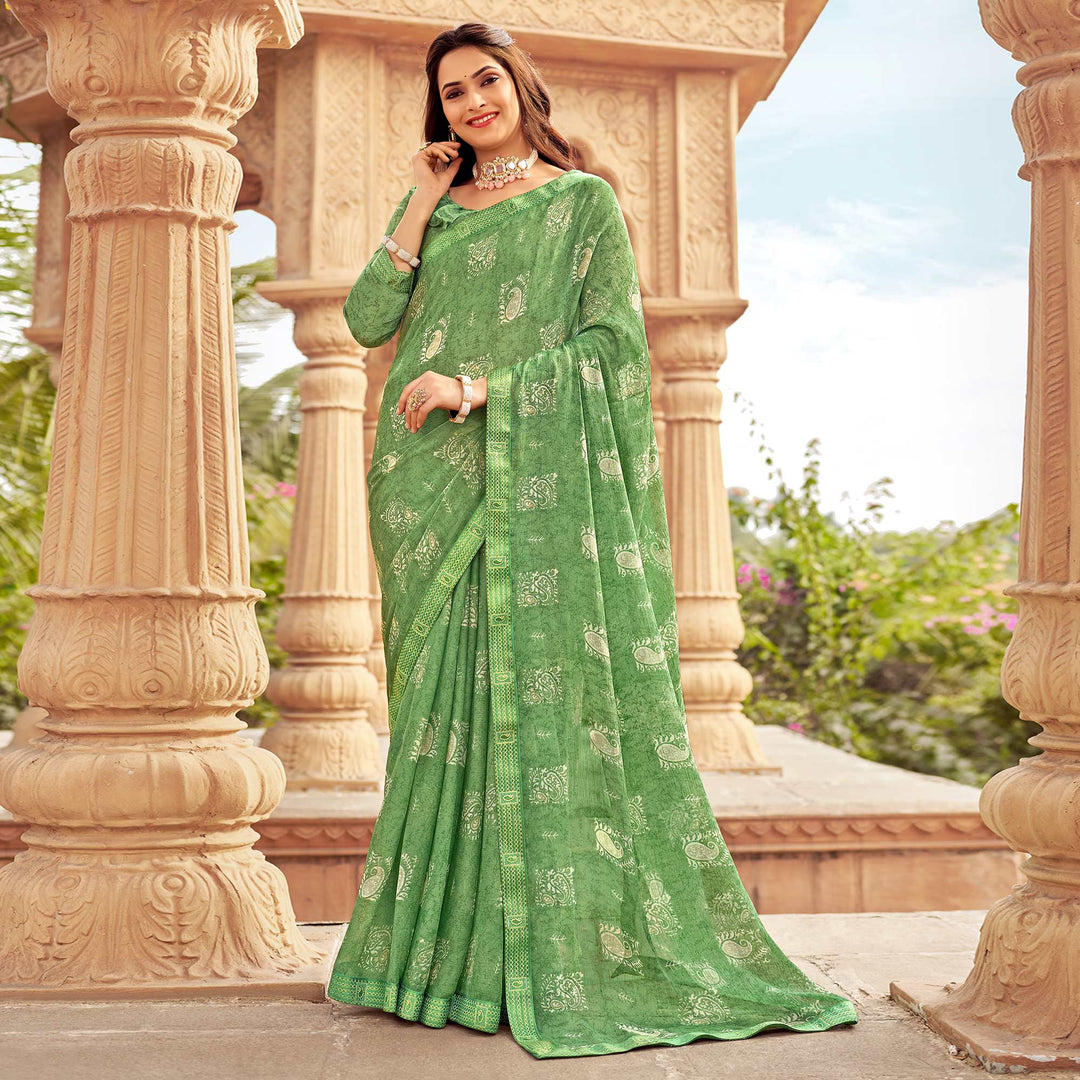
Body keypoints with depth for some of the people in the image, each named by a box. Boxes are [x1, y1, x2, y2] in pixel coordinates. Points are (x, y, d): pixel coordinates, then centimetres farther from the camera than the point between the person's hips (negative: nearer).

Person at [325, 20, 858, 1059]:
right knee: (445, 692, 3)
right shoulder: (431, 208, 19)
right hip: (430, 479, 4)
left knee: (543, 683, -8)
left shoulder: (583, 200, 7)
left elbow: (609, 339, -5)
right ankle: (445, 938, 10)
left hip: (535, 473, -4)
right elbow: (368, 320, 7)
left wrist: (478, 386, -13)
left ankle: (560, 952, -2)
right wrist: (423, 203, 4)